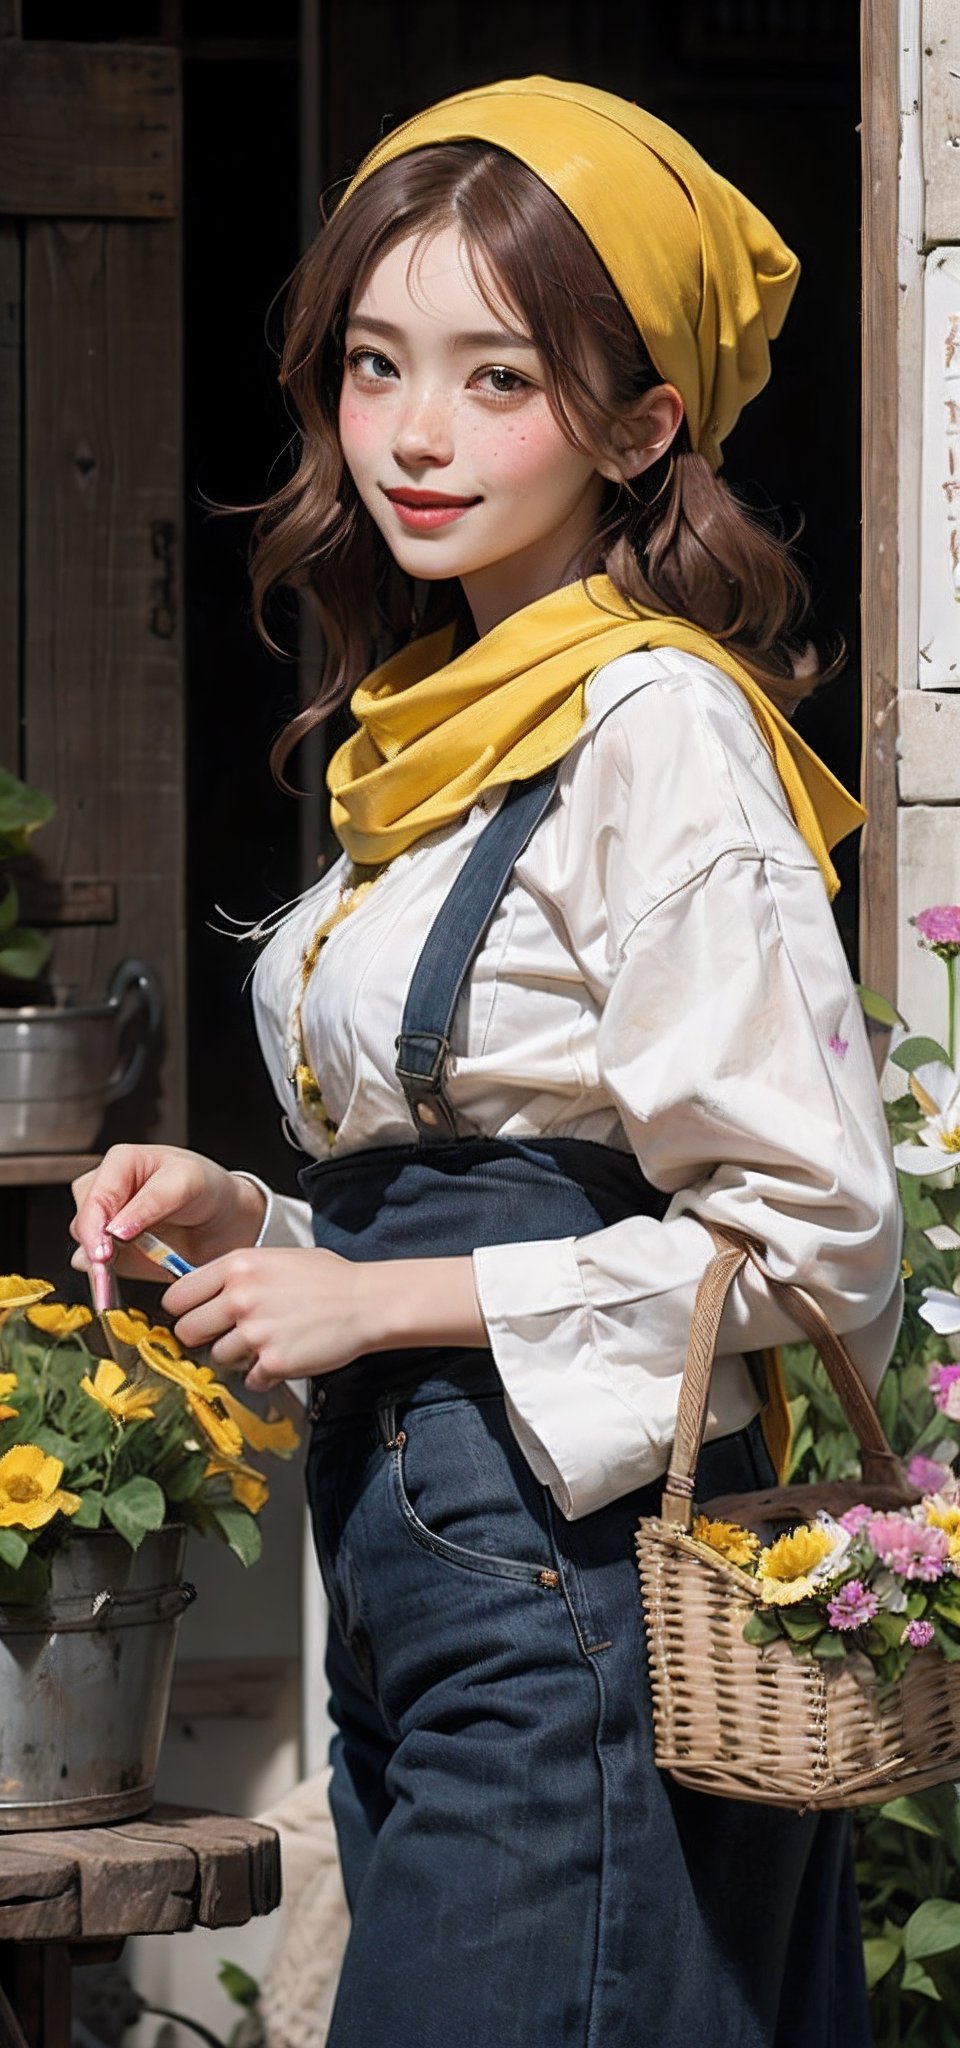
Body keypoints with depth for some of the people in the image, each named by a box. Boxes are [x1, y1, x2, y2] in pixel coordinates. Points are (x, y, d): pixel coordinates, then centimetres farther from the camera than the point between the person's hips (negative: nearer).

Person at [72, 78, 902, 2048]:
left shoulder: (659, 725, -13)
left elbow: (809, 1237, -17)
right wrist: (254, 1219, 7)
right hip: (421, 1582, 9)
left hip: (581, 1588, -9)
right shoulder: (433, 729, 14)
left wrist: (381, 1299, -13)